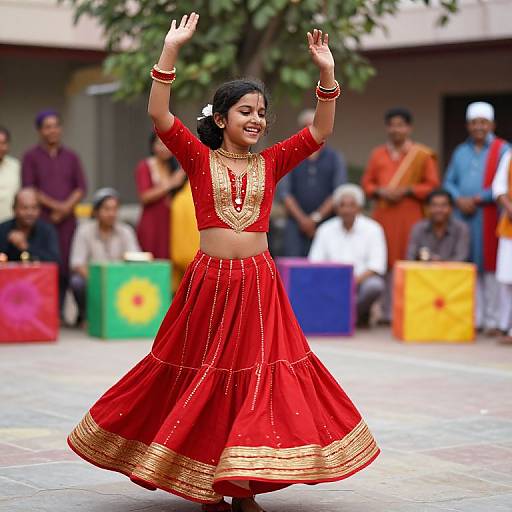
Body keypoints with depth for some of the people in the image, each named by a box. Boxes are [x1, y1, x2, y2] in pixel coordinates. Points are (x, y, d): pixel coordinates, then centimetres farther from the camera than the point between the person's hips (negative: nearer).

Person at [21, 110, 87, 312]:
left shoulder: (71, 157, 15)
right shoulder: (31, 157, 6)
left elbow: (81, 187, 10)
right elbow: (28, 189, -2)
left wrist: (66, 207, -6)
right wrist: (54, 205, -10)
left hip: (67, 219, 3)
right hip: (41, 219, -3)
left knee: (64, 267, -2)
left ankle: (60, 312, 4)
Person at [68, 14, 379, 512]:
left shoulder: (270, 163, 8)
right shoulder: (199, 157, 1)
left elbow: (320, 132, 1)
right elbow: (158, 115, -10)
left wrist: (326, 73, -8)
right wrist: (170, 51, -17)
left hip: (258, 282, 2)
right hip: (209, 280, -2)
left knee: (257, 380, 2)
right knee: (203, 380, 7)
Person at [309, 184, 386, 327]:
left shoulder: (372, 229, 0)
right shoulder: (325, 230, 7)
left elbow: (376, 266, -7)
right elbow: (314, 262, 3)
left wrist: (356, 280, -23)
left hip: (362, 279, -2)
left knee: (374, 286, -36)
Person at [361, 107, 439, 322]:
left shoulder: (422, 155, 5)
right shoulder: (377, 154, 14)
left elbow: (432, 185, 2)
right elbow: (366, 183, 15)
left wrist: (407, 190, -10)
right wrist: (380, 191, -5)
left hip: (410, 215, -3)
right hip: (383, 214, 3)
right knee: (385, 262, 0)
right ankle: (387, 312, 6)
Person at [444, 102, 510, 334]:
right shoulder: (460, 152, 16)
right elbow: (449, 182, 13)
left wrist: (478, 199, -13)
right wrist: (459, 200, -6)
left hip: (490, 217, -4)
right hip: (464, 217, 4)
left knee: (490, 266, -4)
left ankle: (492, 320, 0)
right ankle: (474, 318, 8)